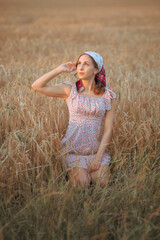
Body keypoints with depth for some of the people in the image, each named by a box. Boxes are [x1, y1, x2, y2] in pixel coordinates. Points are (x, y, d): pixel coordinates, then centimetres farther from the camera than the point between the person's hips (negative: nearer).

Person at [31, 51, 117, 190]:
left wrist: (98, 157, -12)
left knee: (102, 183, -19)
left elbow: (108, 129, -2)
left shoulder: (108, 96, 1)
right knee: (82, 184, -20)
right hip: (73, 149, -1)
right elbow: (37, 86, -9)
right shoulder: (70, 90, 0)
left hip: (97, 149, 1)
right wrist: (60, 69, -9)